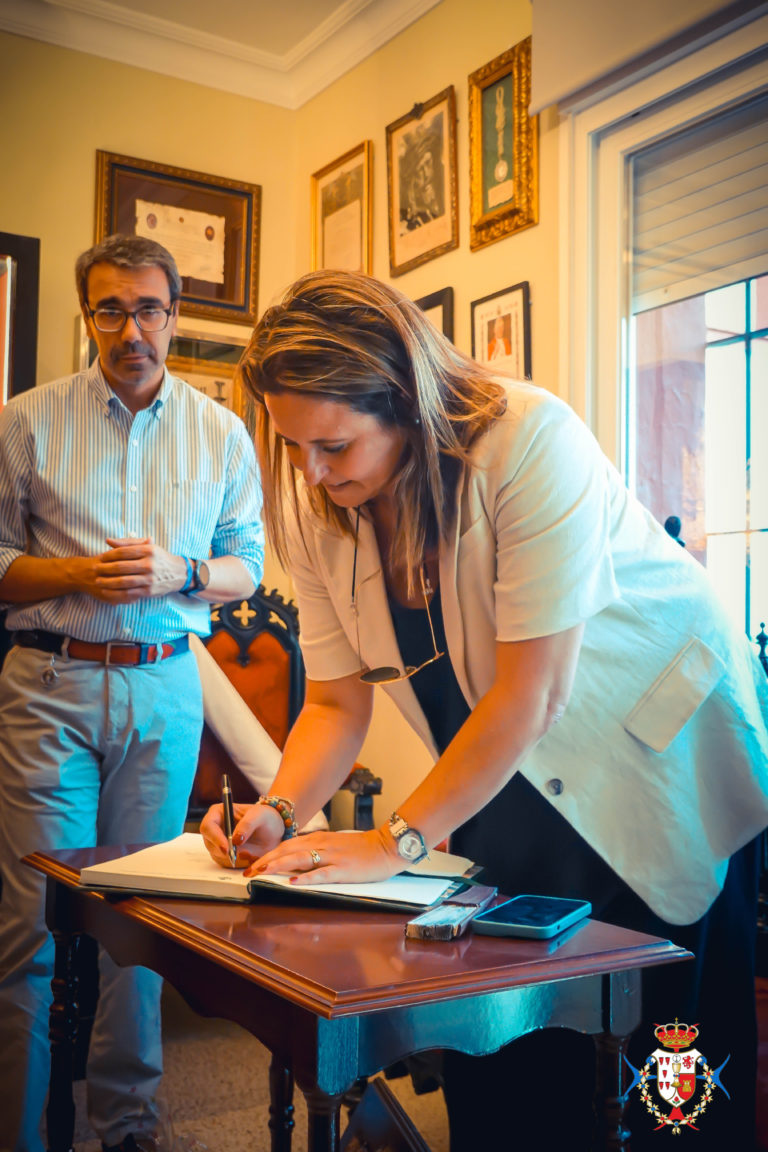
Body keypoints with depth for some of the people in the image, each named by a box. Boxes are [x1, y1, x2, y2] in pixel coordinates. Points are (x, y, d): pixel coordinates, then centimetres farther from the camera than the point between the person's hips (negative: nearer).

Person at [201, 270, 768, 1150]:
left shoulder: (530, 441, -30)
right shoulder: (314, 512, -11)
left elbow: (532, 692, -31)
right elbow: (337, 699, -7)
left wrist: (397, 841, -28)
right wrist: (280, 810, -24)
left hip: (660, 746, -4)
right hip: (511, 784, 5)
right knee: (490, 1051, 8)